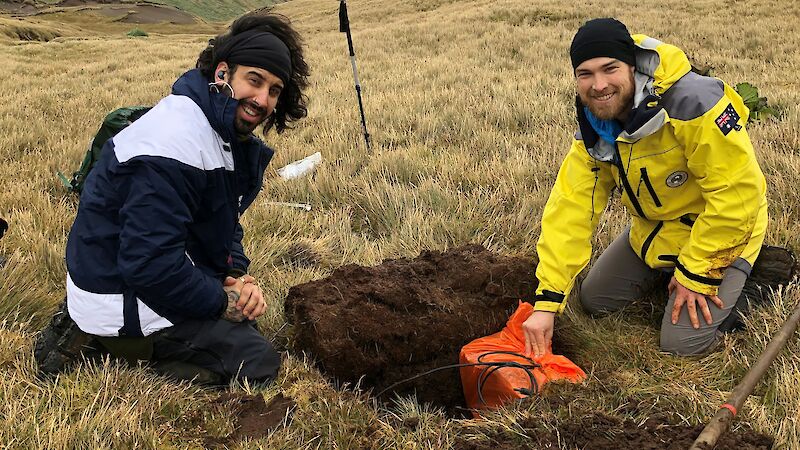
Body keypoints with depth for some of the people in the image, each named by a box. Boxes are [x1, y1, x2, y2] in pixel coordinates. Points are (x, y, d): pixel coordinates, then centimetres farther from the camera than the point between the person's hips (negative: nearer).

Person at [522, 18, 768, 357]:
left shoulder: (694, 102, -35)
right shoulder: (593, 130, -12)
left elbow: (736, 192, -31)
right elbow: (570, 209, -15)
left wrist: (696, 274, -22)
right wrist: (546, 303, -21)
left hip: (716, 235, -6)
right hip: (653, 231, 7)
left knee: (681, 344, -12)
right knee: (594, 301, 13)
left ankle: (735, 279, 13)